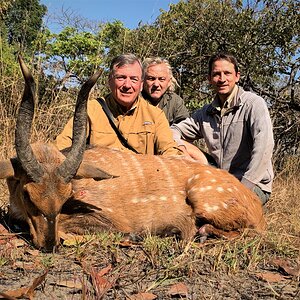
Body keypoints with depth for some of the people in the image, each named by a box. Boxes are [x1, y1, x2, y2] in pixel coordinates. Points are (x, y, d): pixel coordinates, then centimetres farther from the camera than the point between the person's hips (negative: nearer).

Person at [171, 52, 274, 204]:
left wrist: (245, 185, -28)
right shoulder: (205, 113, 12)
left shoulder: (253, 103, -8)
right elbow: (175, 130, 18)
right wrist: (178, 146, -6)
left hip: (254, 185, -5)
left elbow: (264, 146, -22)